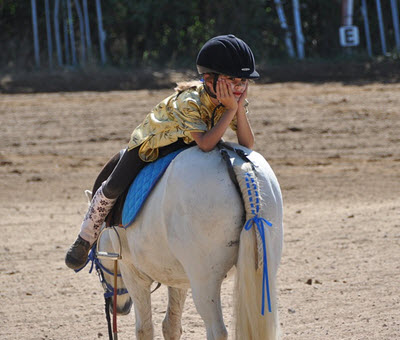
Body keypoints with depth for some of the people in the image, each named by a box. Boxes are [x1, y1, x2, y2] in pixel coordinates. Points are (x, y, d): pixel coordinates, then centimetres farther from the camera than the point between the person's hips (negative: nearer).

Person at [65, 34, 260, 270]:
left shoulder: (236, 100, -24)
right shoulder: (189, 102, -43)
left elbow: (247, 145, -30)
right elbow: (206, 144, -53)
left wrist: (240, 109, -43)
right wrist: (230, 110, -53)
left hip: (187, 145, 6)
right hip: (153, 141, -6)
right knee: (114, 187, -3)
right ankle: (85, 240, 19)